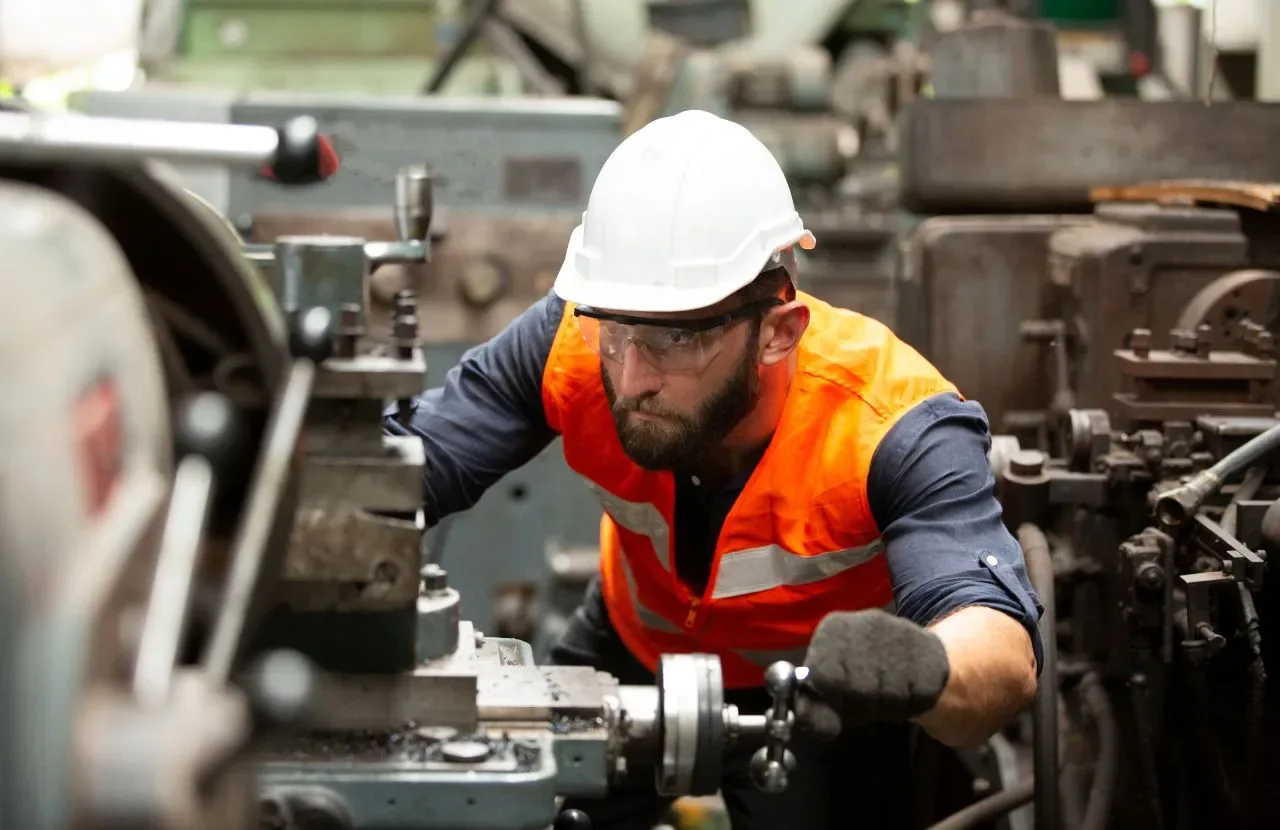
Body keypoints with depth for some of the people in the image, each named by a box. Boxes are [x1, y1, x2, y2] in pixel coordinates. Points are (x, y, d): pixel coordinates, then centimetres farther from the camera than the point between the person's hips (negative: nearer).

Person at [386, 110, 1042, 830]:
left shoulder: (894, 429, -39)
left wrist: (920, 668, -74)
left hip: (822, 687, -2)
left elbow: (1005, 660, -50)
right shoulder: (576, 339, -30)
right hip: (634, 653, 2)